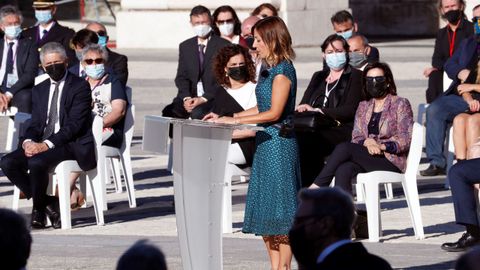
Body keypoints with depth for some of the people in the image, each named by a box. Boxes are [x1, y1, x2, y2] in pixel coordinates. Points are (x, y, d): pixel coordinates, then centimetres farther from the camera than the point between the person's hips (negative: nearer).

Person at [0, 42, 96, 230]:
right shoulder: (39, 90, 18)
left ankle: (39, 207, -7)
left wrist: (46, 145, -22)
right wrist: (28, 142, -11)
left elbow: (74, 125, -12)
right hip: (42, 145, 7)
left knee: (36, 162, -34)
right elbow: (35, 124, 14)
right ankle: (48, 204, -7)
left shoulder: (80, 86, -3)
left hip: (71, 144, -7)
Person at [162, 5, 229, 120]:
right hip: (190, 97, 4)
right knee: (168, 112, -25)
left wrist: (204, 98, -15)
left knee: (197, 113, -36)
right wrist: (186, 97, -9)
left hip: (213, 98, -4)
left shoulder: (223, 45, 1)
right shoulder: (185, 46, 16)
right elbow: (181, 77, 11)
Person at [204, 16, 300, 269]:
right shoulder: (270, 70, 15)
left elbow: (274, 113, -18)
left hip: (279, 142, -10)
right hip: (266, 142, 10)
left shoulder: (283, 71, -13)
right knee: (266, 211, 10)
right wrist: (225, 117, 11)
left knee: (280, 208, -6)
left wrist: (234, 120, -17)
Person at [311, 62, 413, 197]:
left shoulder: (401, 104, 6)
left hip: (392, 162, -5)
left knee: (344, 148, -27)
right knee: (343, 171, -32)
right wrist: (367, 142, -11)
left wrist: (381, 146, -18)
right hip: (366, 157, 5)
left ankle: (316, 188, -24)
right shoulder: (363, 107, 22)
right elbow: (356, 137, 13)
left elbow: (406, 140, -3)